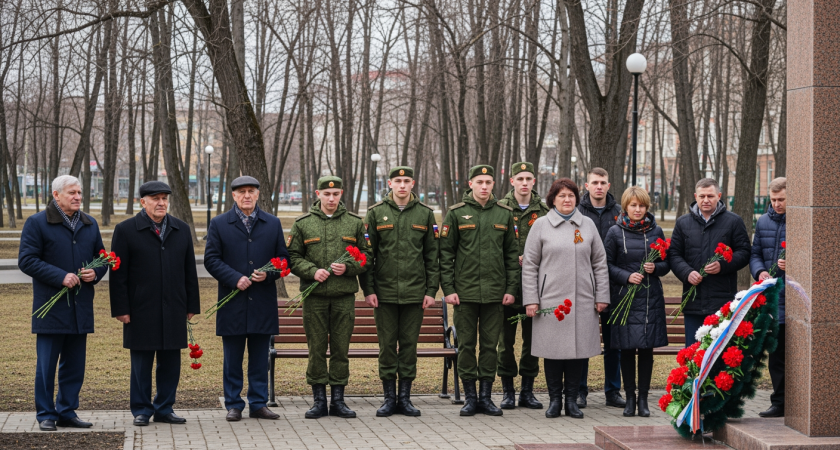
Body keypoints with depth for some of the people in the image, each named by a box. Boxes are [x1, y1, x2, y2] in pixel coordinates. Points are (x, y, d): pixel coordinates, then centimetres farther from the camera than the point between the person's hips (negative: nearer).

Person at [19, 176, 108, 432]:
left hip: (81, 307, 5)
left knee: (75, 365, 9)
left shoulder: (90, 225, 14)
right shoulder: (37, 223, -3)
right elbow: (26, 260, -9)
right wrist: (60, 276, -17)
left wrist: (95, 273, -2)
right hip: (50, 307, -5)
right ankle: (46, 415, 7)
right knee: (46, 365, -1)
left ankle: (67, 412, 18)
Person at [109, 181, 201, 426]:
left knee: (170, 361, 7)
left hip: (174, 311, 4)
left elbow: (190, 271, 13)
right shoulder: (125, 230, -1)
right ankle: (141, 410, 13)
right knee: (142, 362, 3)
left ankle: (164, 408, 17)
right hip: (141, 311, -3)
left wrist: (192, 305, 8)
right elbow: (118, 274, -4)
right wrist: (121, 309, -9)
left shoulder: (182, 230, 12)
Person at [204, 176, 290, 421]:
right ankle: (234, 405, 12)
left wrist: (268, 274, -9)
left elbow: (283, 257, 10)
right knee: (232, 359, 4)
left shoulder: (273, 224, 10)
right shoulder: (219, 224, 4)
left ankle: (258, 404, 14)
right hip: (232, 303, -1)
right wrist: (235, 278, -13)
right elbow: (211, 259, -1)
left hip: (263, 303, 1)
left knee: (260, 358, 6)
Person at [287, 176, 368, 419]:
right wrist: (312, 271, -12)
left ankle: (338, 400, 13)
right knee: (316, 348, 2)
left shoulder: (355, 223, 8)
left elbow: (366, 256, 9)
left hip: (345, 295, 1)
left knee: (341, 348, 4)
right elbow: (293, 257, 4)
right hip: (314, 296, -1)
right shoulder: (302, 224, 5)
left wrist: (348, 268, -10)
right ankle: (319, 400, 10)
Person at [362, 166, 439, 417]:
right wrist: (368, 289, -3)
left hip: (415, 293, 1)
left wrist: (431, 290, 0)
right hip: (384, 293, 0)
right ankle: (389, 398, 11)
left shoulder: (425, 214, 6)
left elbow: (432, 256, 7)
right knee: (387, 345, 3)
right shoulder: (376, 213, 4)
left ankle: (405, 398, 12)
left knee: (409, 344, 4)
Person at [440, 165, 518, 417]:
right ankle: (470, 397, 11)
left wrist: (511, 289, 2)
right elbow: (445, 254, 1)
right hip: (465, 292, -2)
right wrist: (448, 289, -6)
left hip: (495, 293, 2)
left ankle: (486, 396, 13)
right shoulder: (456, 214, 1)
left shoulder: (504, 214, 8)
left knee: (490, 344, 5)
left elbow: (512, 254, 10)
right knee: (466, 344, 2)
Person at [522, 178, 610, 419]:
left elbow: (599, 263, 12)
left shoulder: (588, 225, 10)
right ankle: (554, 399, 12)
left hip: (582, 299, 2)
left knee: (579, 347, 4)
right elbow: (529, 264, 2)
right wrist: (530, 299, -4)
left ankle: (572, 399, 14)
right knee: (552, 348, 1)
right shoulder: (541, 225, 3)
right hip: (550, 298, -2)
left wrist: (602, 296, 7)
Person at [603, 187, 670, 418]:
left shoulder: (655, 231, 7)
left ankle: (643, 398, 10)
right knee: (627, 348, 1)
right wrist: (626, 276, -13)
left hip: (651, 298, 1)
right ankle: (630, 398, 13)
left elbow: (666, 263, 11)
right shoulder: (615, 232, 1)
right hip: (624, 297, -1)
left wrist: (655, 268, -10)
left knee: (647, 348, 1)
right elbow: (607, 264, 1)